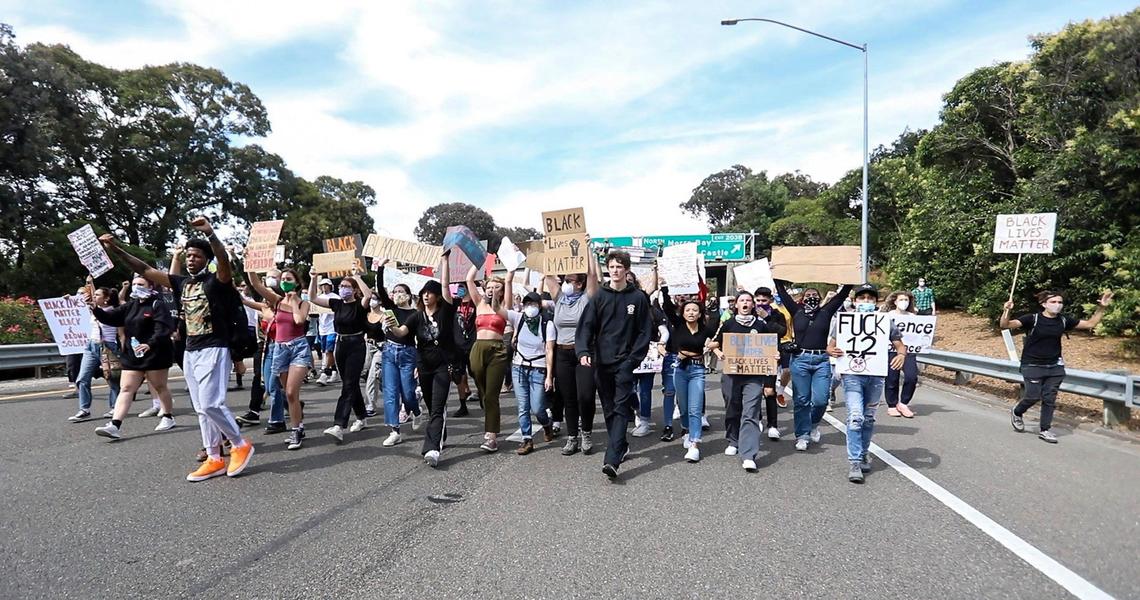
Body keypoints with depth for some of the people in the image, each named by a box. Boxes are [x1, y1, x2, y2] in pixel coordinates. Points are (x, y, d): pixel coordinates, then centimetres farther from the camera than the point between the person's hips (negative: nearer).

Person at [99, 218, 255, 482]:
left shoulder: (215, 281, -7)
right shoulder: (182, 283, 13)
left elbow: (225, 261, -28)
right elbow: (146, 270, 15)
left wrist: (210, 233, -43)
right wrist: (116, 249, 7)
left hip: (214, 350, -8)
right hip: (190, 352, 8)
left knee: (210, 403, -15)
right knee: (201, 408, 7)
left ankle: (240, 445, 3)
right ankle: (214, 459, 12)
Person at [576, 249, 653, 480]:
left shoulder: (638, 298, 1)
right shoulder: (599, 297, 5)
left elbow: (645, 331, 2)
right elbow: (586, 326, -1)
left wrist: (634, 358, -8)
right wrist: (584, 351, -16)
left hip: (625, 362, -3)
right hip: (602, 362, 3)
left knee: (621, 409, -9)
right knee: (609, 408, 11)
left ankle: (612, 460, -14)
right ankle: (621, 447, 29)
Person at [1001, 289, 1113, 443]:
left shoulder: (1064, 320, 1)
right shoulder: (1032, 318, -15)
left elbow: (1090, 324, 13)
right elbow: (1005, 325, -25)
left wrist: (1101, 308, 3)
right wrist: (1006, 312, -44)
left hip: (1054, 367, 5)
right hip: (1033, 366, -5)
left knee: (1049, 398, 7)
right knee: (1033, 396, -4)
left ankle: (1044, 429, 18)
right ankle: (1016, 413, 25)